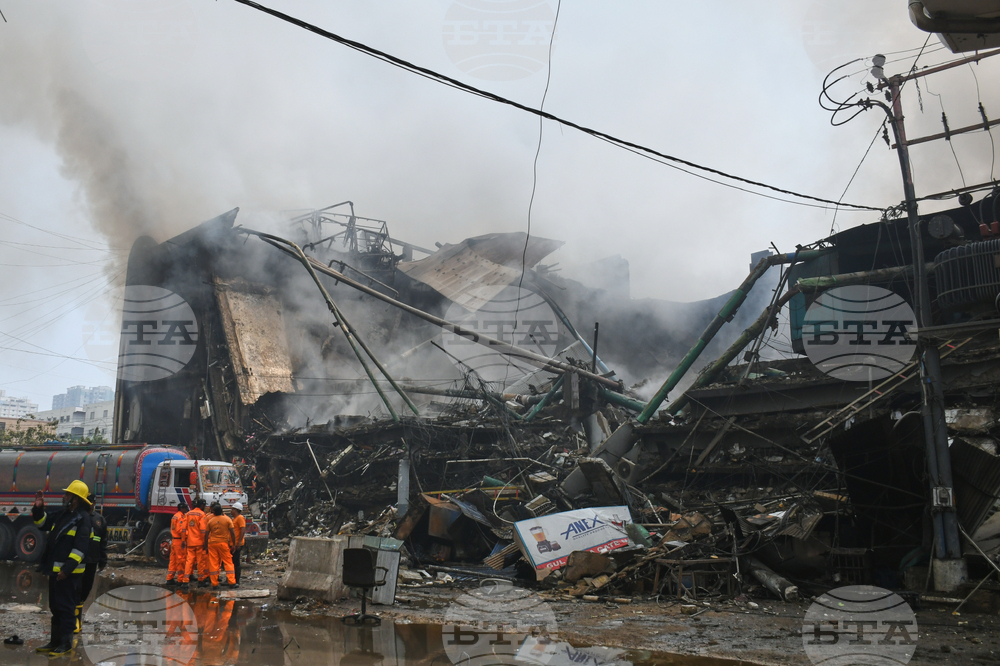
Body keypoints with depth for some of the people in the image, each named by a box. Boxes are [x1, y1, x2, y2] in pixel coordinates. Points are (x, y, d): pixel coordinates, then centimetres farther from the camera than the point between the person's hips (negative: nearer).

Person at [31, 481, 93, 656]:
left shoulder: (83, 518, -14)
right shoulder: (62, 515, 14)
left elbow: (80, 547, -20)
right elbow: (42, 524, 26)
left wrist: (68, 568, -25)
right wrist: (38, 508, 8)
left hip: (69, 572, -9)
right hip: (56, 570, 9)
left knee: (66, 608, -4)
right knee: (55, 607, 16)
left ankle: (66, 643, 3)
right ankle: (55, 641, 26)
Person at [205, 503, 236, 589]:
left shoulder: (210, 520, 3)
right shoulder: (227, 519, -2)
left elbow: (207, 533, 6)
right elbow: (232, 533, -4)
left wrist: (206, 544, 15)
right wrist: (233, 544, 1)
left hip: (212, 543, 1)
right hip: (223, 543, -1)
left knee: (213, 564, 5)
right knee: (228, 562, 6)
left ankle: (214, 584, 4)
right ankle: (231, 581, 0)